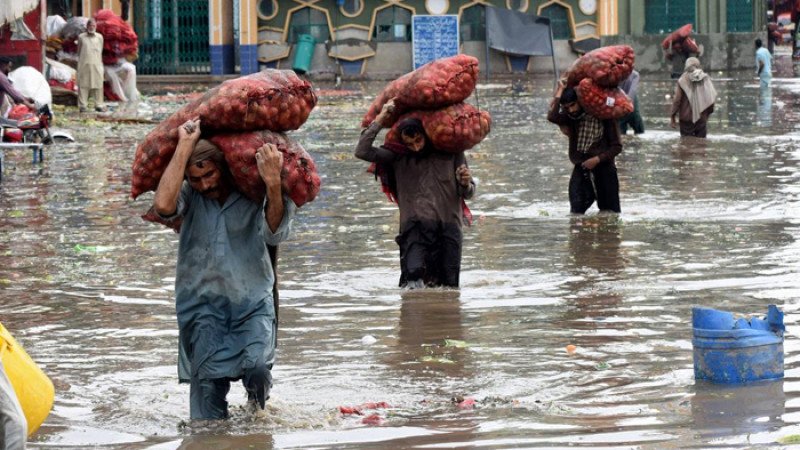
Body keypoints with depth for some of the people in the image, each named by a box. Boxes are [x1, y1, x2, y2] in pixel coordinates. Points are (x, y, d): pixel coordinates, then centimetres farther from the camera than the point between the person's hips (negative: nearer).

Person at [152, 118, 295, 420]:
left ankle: (257, 407, 11)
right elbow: (163, 206, -24)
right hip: (203, 303, 1)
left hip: (252, 303, -1)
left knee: (257, 369, -21)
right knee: (207, 384, -10)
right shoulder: (189, 195, -2)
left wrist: (273, 184, -33)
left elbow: (275, 235, -18)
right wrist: (184, 146, -19)